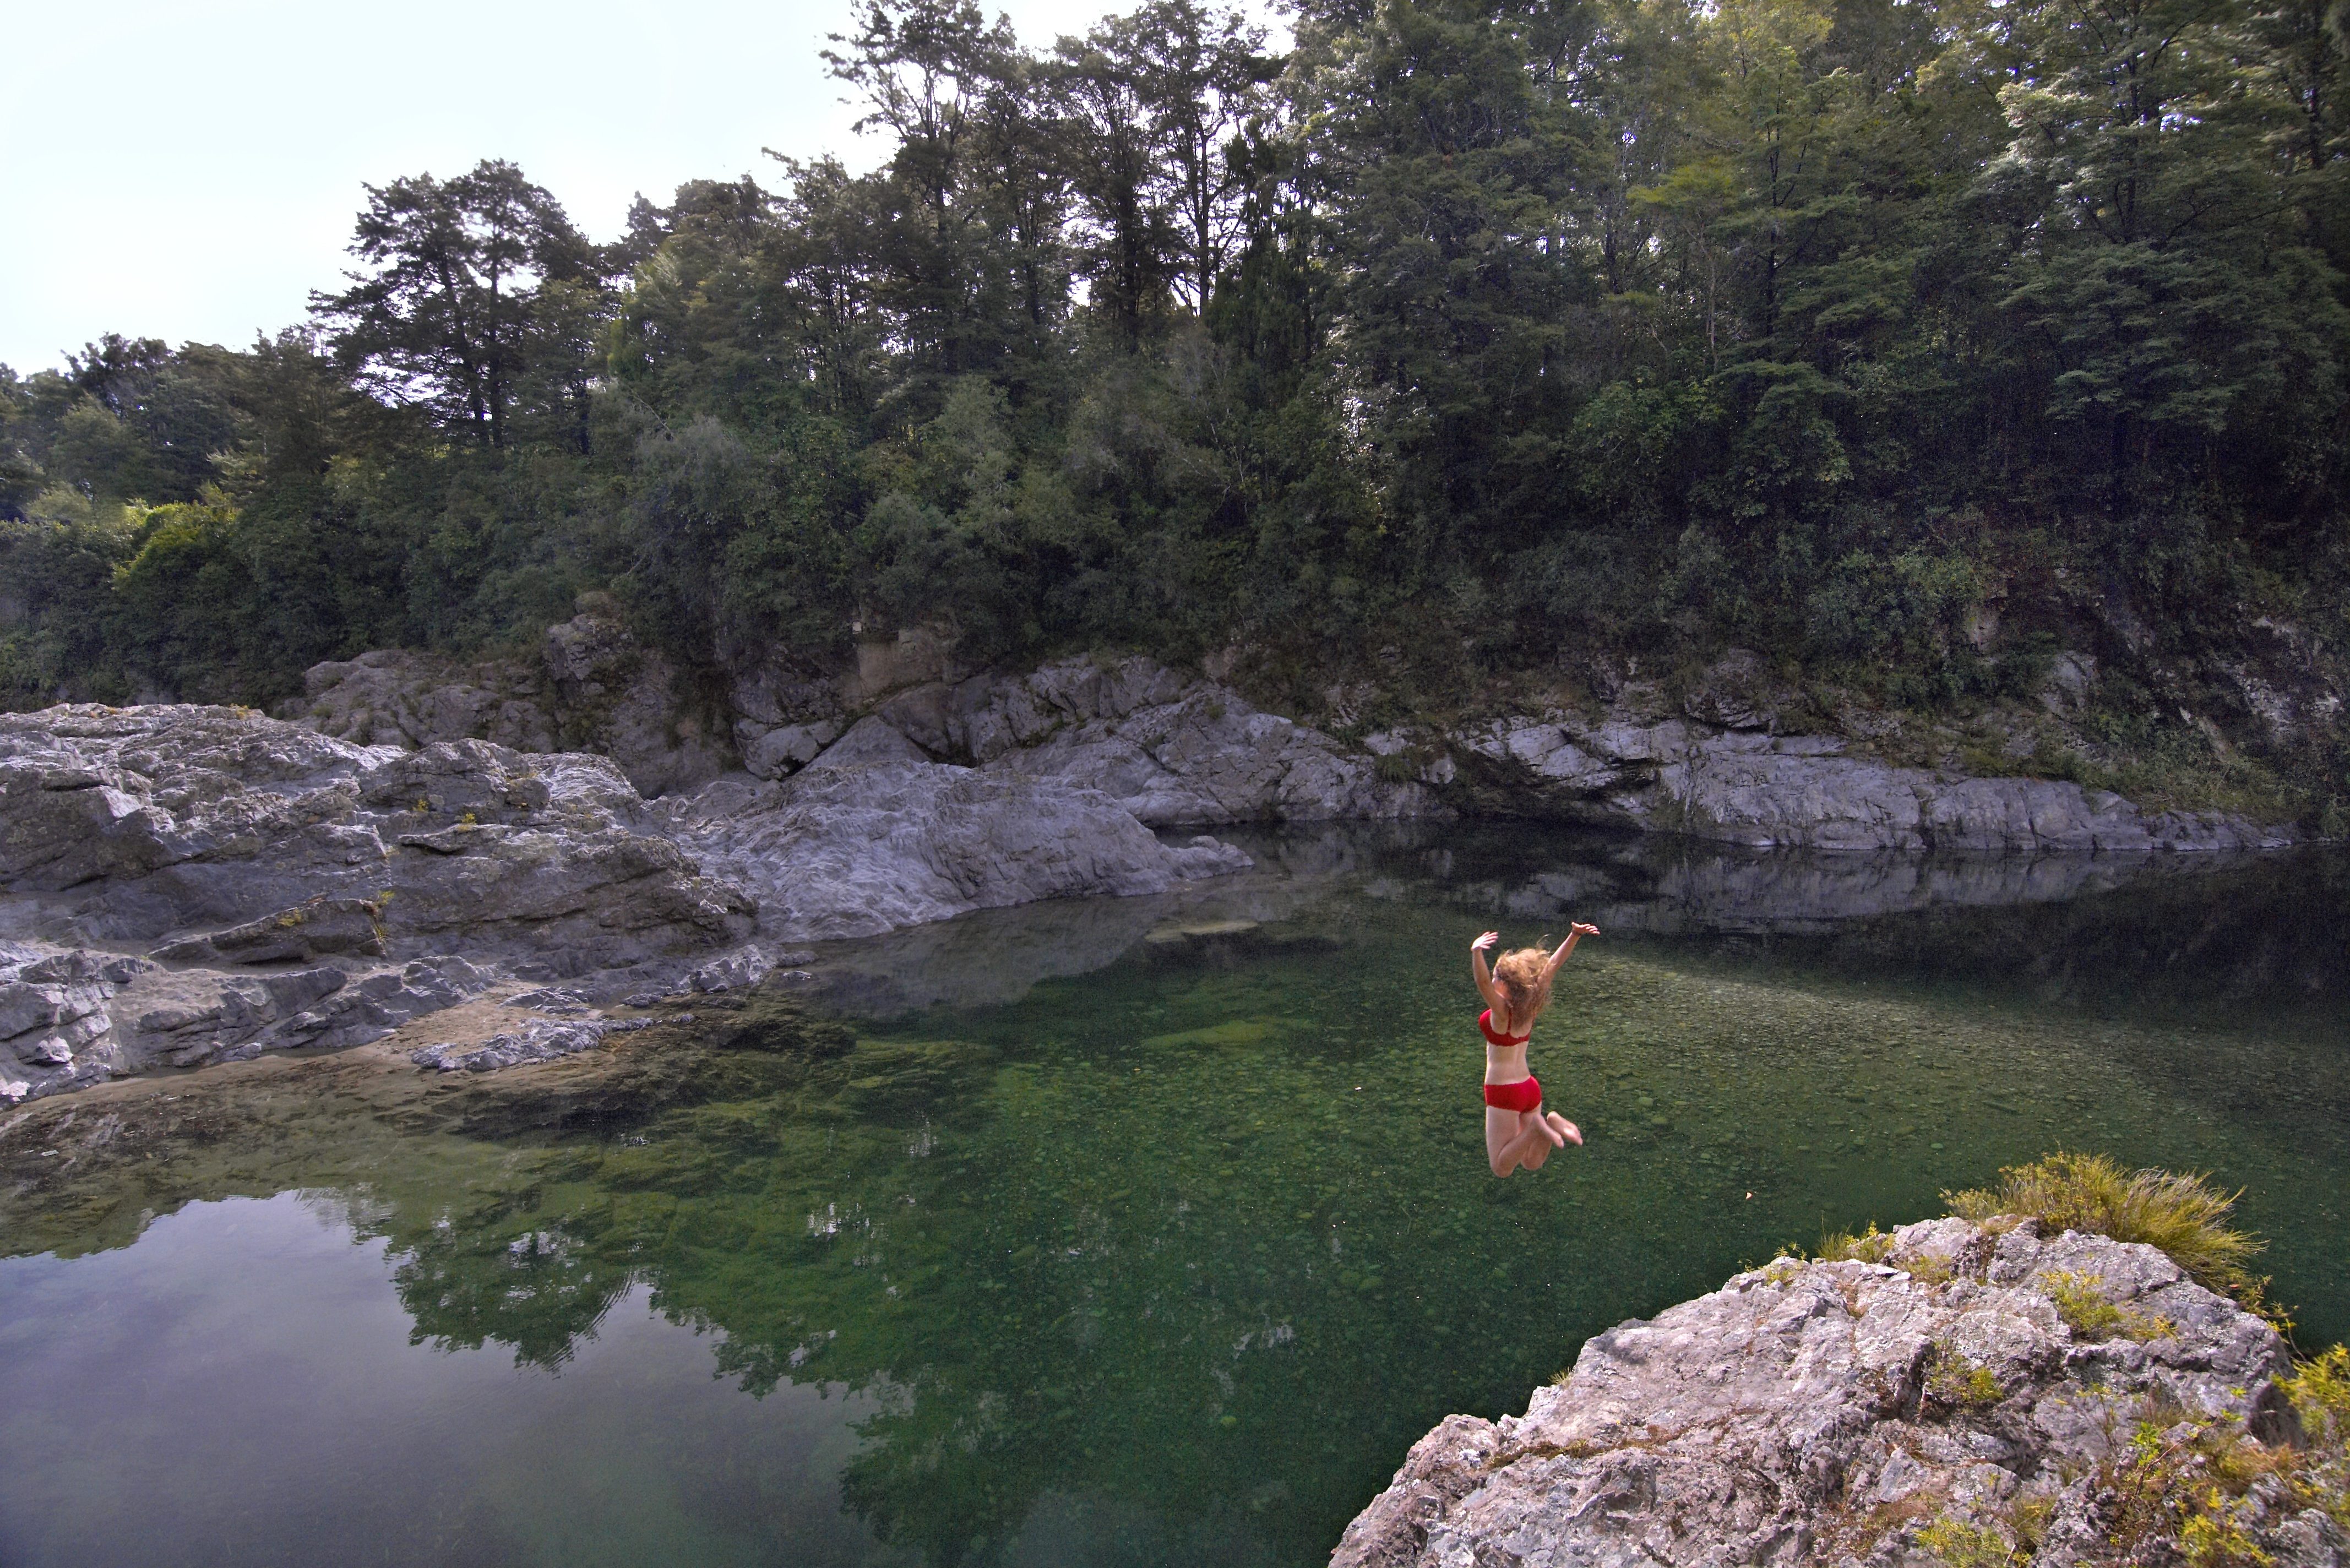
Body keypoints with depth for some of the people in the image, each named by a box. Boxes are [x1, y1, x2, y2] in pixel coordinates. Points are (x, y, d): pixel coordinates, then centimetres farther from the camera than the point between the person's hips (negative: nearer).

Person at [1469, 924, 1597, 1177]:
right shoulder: (1529, 1006, -4)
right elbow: (1553, 965, -2)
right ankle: (1549, 1122, -9)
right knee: (1532, 1163, 17)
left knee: (1501, 1168, 0)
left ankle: (1536, 1126, -17)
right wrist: (1575, 936, -4)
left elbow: (1482, 983, -41)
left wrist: (1476, 952, -57)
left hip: (1504, 1092, -7)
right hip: (1531, 1088, 7)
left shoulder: (1502, 1011, -22)